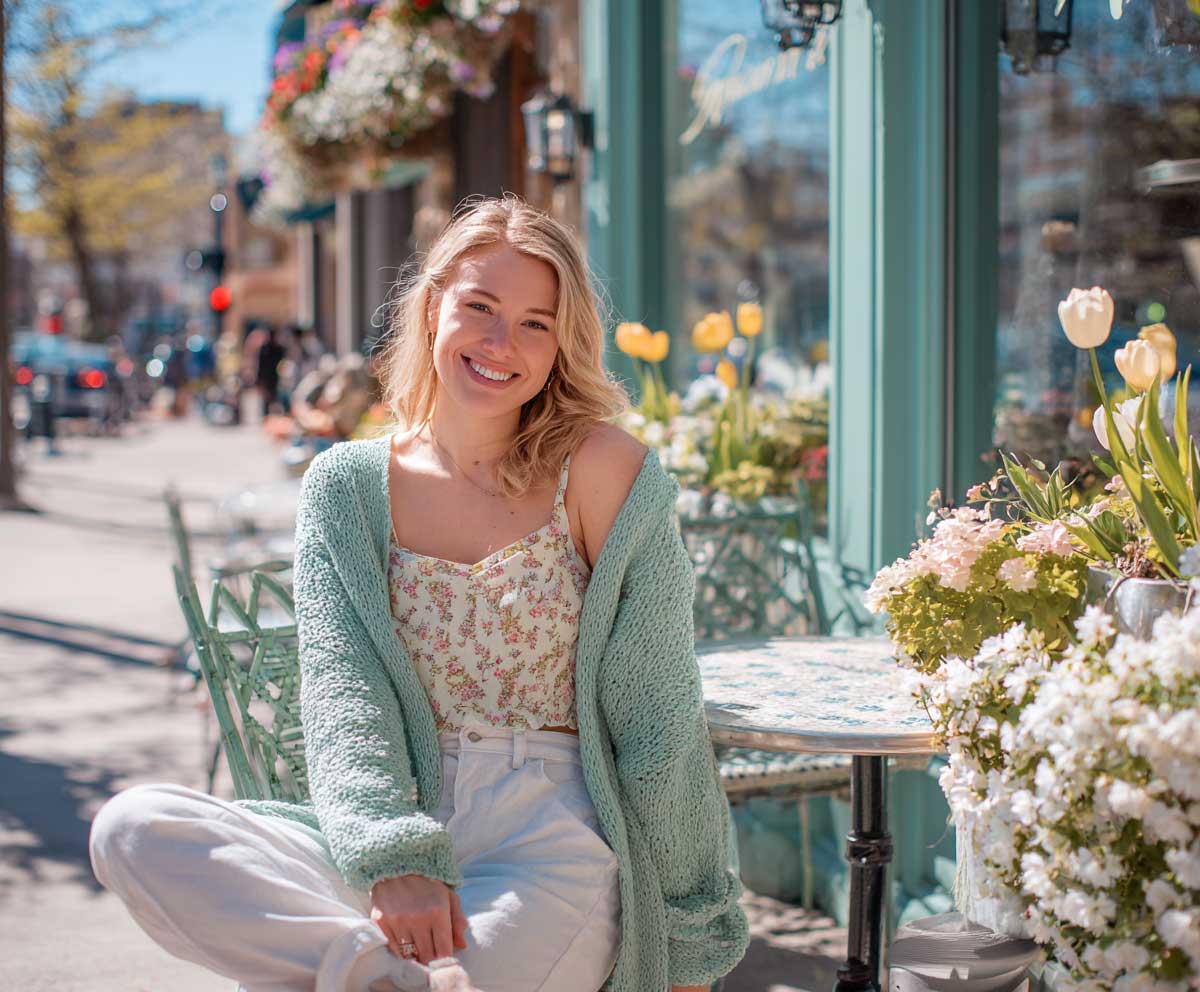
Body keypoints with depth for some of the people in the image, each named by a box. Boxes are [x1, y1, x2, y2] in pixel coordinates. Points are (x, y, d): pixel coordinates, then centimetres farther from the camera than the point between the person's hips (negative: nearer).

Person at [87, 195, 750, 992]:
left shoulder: (602, 468, -2)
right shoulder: (347, 487, 6)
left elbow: (661, 718, 0)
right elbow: (342, 695, -5)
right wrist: (393, 859, -23)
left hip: (556, 844, -4)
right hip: (399, 826, 4)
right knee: (133, 827, -21)